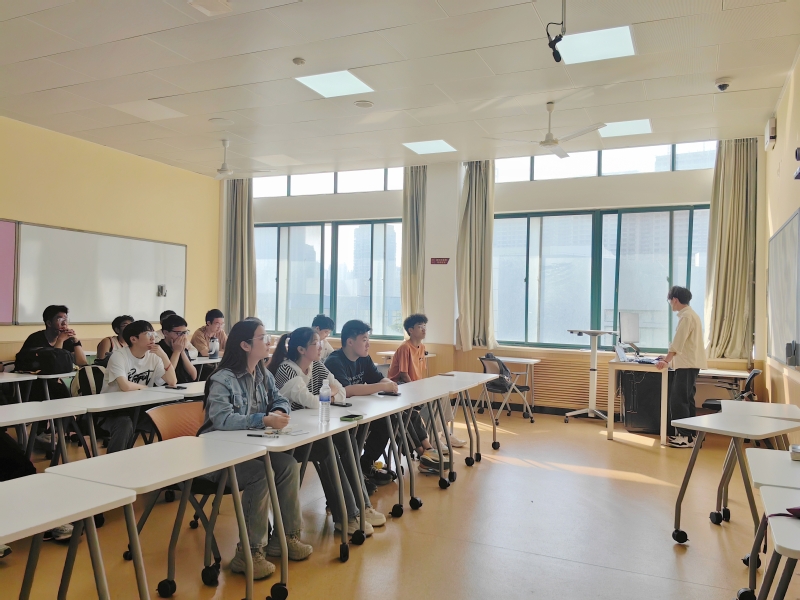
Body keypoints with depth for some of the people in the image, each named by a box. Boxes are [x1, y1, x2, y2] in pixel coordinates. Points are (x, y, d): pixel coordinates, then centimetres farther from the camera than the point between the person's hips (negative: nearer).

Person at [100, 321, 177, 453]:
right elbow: (125, 386, -32)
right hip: (112, 409, -5)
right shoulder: (119, 356, -17)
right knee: (125, 425, -35)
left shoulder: (153, 357, 1)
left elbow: (172, 382, -8)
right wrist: (143, 387, -12)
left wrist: (164, 356, -17)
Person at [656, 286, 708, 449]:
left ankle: (685, 437, -5)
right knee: (686, 399, 13)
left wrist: (667, 361, -22)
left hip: (687, 364, -10)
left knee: (678, 400, -8)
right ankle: (688, 434, 18)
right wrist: (669, 356, 26)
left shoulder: (686, 316, -15)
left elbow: (678, 342, -22)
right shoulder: (690, 314, 16)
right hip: (690, 363, 10)